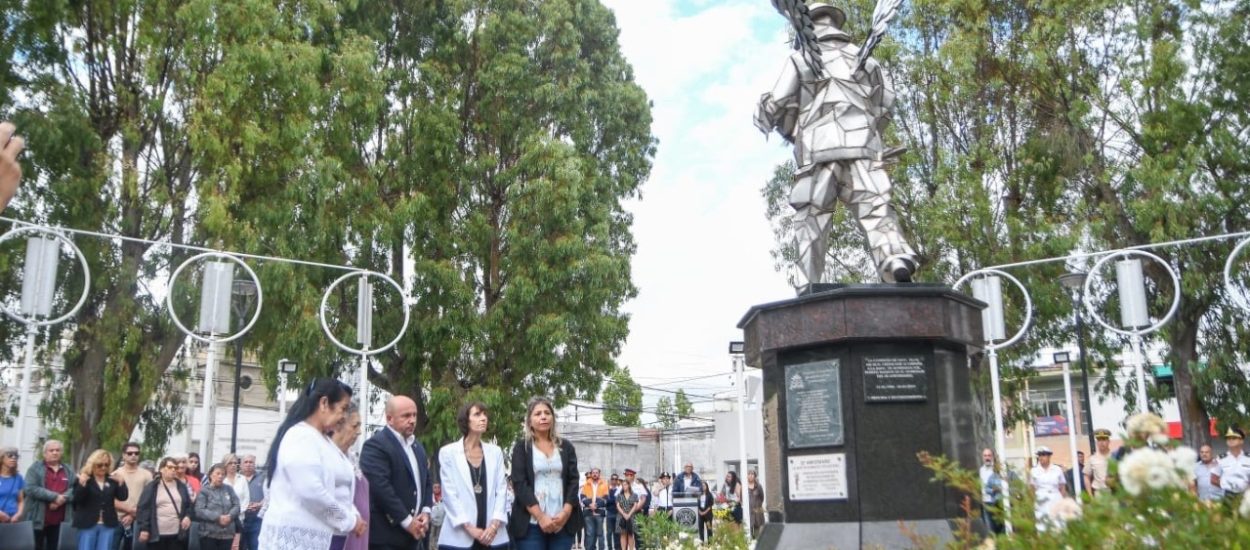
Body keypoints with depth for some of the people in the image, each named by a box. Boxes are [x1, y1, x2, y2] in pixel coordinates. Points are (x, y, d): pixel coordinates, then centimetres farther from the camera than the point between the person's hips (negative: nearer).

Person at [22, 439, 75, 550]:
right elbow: (31, 489, -13)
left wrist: (62, 498, -19)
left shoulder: (69, 470, 13)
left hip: (59, 519, 3)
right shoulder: (35, 468, 2)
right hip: (39, 518, -3)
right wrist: (55, 496, -17)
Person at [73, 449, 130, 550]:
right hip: (88, 525, -3)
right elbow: (77, 499, -12)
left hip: (108, 525, 3)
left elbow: (123, 497, 0)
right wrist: (82, 483, -25)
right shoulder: (82, 479, -1)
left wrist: (121, 482, -13)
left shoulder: (112, 480, 8)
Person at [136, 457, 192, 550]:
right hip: (157, 534, -3)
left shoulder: (181, 487, 10)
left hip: (177, 534, 3)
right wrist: (143, 528, -12)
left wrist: (188, 516, -5)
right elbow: (143, 508, -6)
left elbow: (190, 505, 15)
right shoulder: (151, 487, -2)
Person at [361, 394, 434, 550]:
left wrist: (426, 511, 2)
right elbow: (380, 487, -20)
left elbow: (427, 481, 20)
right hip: (386, 534, -8)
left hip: (412, 533, 8)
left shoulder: (417, 446, 18)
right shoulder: (376, 445, -11)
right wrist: (407, 521, -16)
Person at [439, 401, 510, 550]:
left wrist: (495, 524, -7)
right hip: (459, 536, -3)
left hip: (492, 536, 3)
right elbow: (449, 493, -3)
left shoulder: (495, 451, 14)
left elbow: (501, 489, 8)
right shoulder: (448, 452, 3)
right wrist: (469, 527, -11)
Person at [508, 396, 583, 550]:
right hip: (531, 524, -2)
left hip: (562, 523, 2)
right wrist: (540, 517, -14)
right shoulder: (521, 448, 6)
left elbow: (573, 481, 7)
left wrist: (565, 513, -9)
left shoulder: (566, 447, 14)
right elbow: (520, 484, -4)